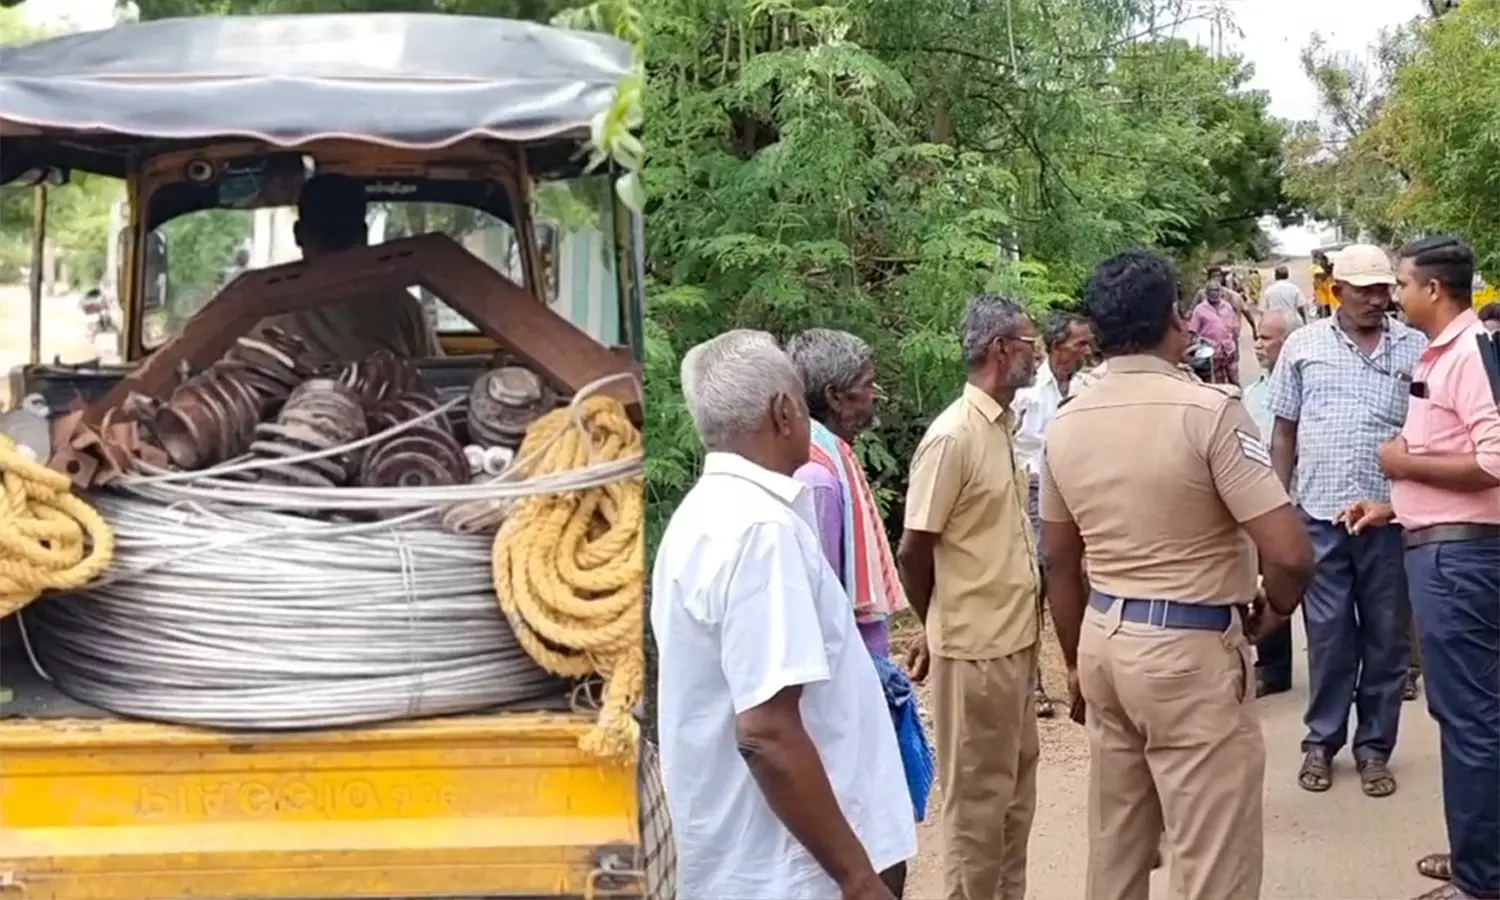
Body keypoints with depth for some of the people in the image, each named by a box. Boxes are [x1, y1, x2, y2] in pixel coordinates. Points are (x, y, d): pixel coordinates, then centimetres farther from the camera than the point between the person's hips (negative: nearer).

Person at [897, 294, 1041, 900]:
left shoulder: (1002, 426, 7)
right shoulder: (953, 436, -19)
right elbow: (913, 552, -15)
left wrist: (1016, 624, 13)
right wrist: (940, 629, 1)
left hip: (1014, 639, 8)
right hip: (974, 647, -8)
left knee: (1016, 787, 18)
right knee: (977, 796, 4)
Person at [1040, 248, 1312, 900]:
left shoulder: (1066, 424, 3)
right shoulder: (1208, 411, -16)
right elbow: (1290, 552, -20)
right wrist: (1274, 609, 2)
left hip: (1104, 638, 7)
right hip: (1190, 649, -7)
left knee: (1115, 845, 20)